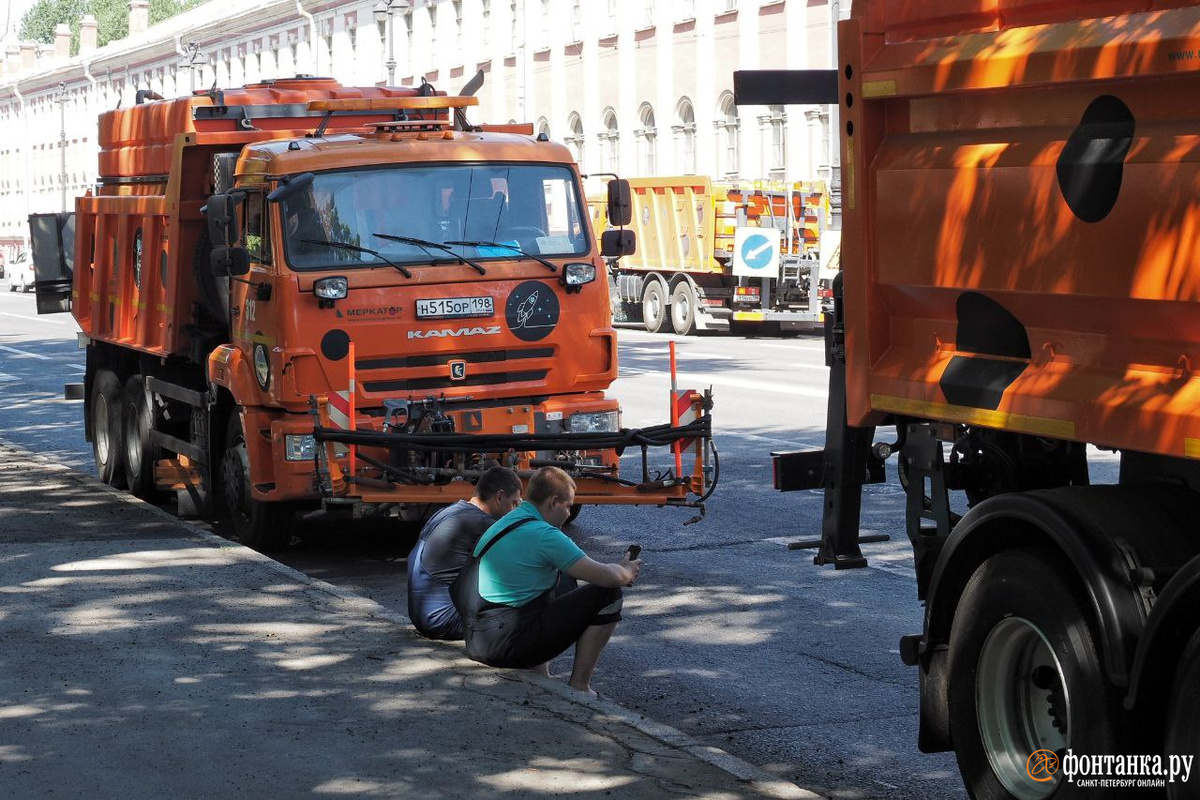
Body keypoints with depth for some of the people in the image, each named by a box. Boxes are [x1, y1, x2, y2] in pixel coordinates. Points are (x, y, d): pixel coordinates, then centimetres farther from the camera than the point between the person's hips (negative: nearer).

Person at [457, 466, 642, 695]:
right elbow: (609, 577, -14)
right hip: (509, 645, -9)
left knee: (560, 586, 33)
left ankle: (537, 670, 21)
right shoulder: (544, 535, -14)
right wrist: (627, 572, 10)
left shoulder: (505, 523, 16)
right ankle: (579, 685, 3)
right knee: (608, 594, -2)